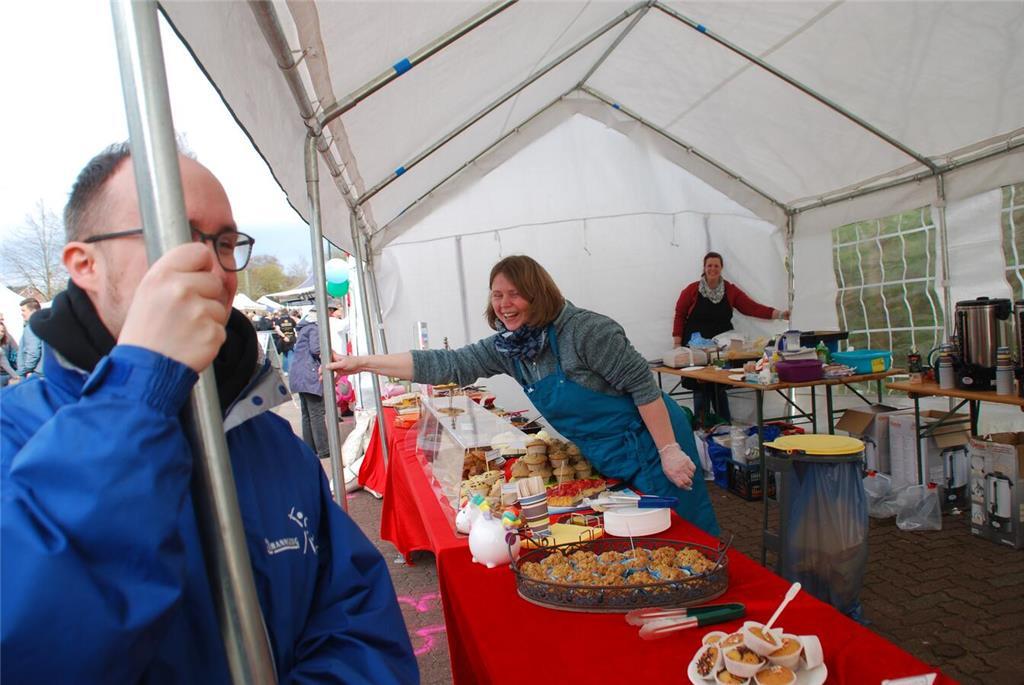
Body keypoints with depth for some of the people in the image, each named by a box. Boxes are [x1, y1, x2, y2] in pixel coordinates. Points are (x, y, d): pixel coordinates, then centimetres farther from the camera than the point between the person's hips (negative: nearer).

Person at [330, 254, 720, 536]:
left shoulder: (584, 330, -20)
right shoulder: (507, 348, 1)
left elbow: (642, 384, -18)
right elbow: (446, 365, -2)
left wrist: (669, 451, -20)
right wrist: (363, 363, -6)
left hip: (648, 444, -7)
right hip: (608, 461, 7)